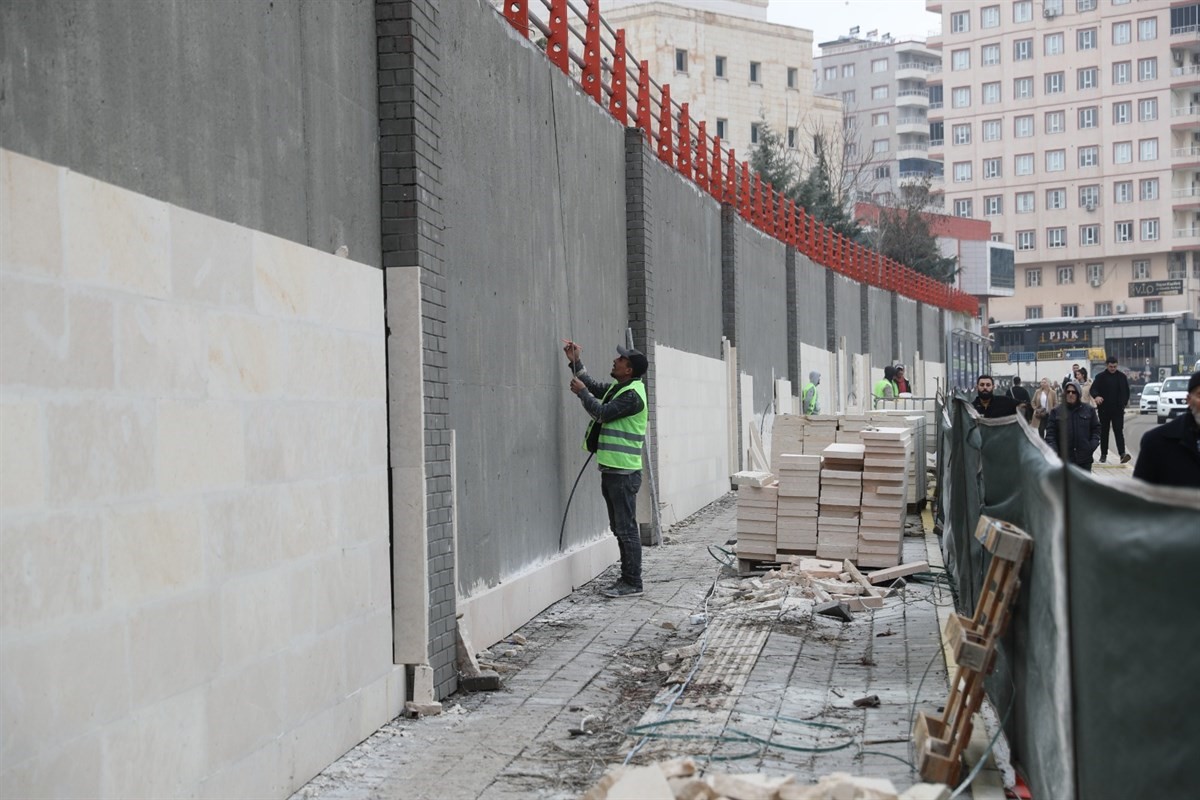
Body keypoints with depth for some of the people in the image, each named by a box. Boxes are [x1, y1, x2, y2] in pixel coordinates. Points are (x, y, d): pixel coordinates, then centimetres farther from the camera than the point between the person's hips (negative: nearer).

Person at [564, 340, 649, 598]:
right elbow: (595, 387, 27)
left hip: (623, 472, -10)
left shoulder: (633, 394, -16)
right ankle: (627, 578, 21)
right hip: (612, 470, 10)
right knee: (619, 528, 14)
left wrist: (581, 392, -5)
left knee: (626, 529, -6)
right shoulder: (619, 388, 14)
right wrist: (575, 363, 19)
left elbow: (602, 412, -18)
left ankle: (632, 583, -1)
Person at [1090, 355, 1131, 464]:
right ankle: (1103, 454, 16)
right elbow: (1093, 389, -10)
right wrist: (1096, 396, -31)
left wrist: (1124, 402, 5)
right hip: (1104, 409, 0)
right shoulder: (1100, 377, -1)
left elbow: (1126, 391, 14)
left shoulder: (1122, 376, 5)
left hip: (1118, 409, 0)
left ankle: (1122, 454, -18)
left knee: (1119, 431, -8)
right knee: (1104, 432, 8)